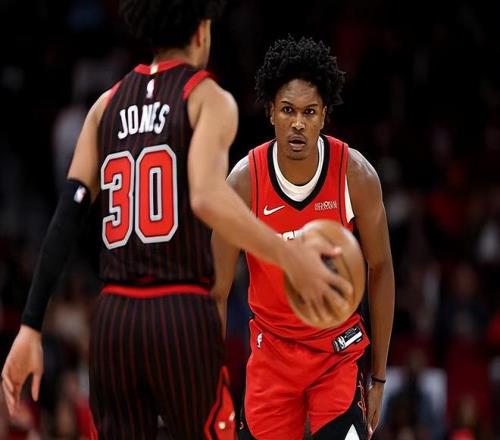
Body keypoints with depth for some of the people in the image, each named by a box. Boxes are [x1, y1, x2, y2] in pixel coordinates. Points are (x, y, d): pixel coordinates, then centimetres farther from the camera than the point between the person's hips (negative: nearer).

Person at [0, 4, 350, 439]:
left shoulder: (108, 104, 13)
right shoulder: (207, 97, -1)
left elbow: (66, 219, 6)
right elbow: (207, 198, -21)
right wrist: (290, 257, -14)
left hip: (113, 318, 5)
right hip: (182, 317, -5)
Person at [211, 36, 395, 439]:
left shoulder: (357, 175, -13)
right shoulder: (243, 182, -14)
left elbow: (380, 270, -1)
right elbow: (218, 292, -8)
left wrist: (379, 377, 0)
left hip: (339, 350, -1)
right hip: (272, 350, 1)